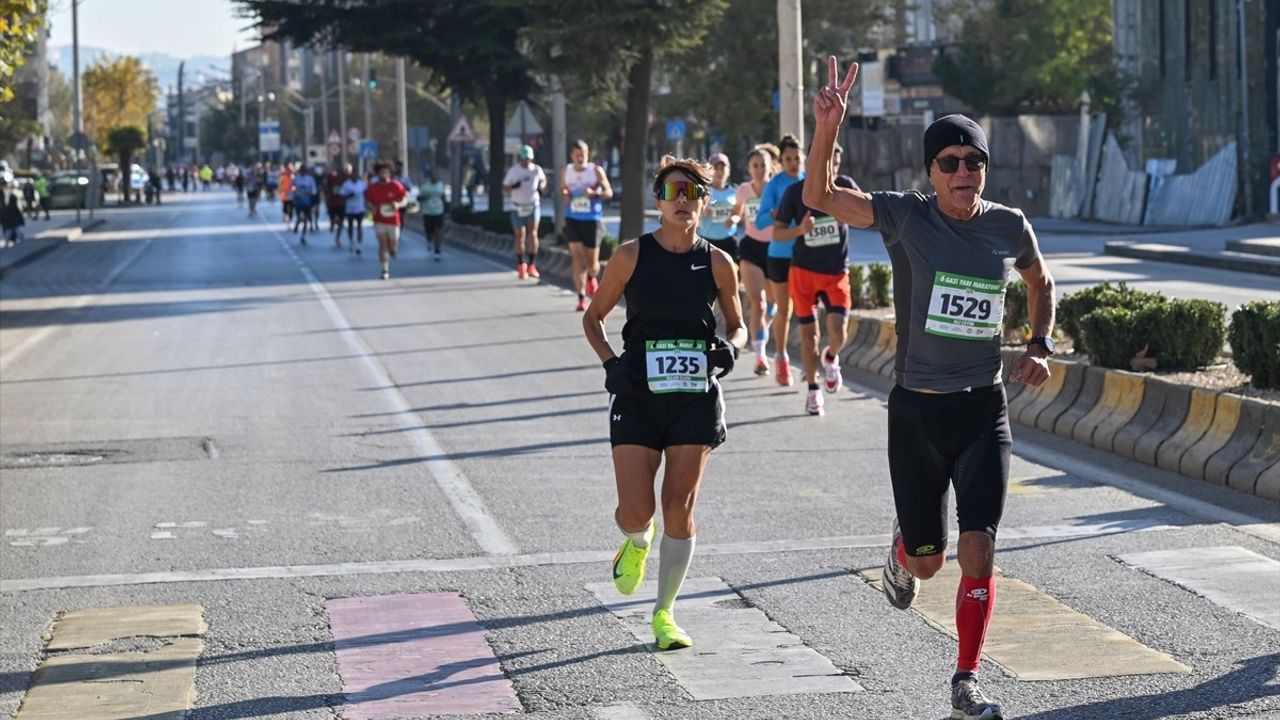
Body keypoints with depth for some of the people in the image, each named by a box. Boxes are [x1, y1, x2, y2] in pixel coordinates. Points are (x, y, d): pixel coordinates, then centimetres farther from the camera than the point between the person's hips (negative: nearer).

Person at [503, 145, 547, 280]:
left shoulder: (537, 169, 0)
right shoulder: (513, 171, -5)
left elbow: (543, 180, 21)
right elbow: (504, 188, -2)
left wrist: (541, 187, -2)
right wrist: (513, 187, -24)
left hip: (533, 206, 1)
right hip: (518, 208, -1)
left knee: (533, 234, -10)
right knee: (520, 236, 0)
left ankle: (531, 265, -3)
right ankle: (521, 266, 13)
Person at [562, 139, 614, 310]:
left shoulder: (596, 171, -3)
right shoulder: (566, 172, 5)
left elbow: (609, 192, -3)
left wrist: (594, 193, -23)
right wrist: (565, 196, -4)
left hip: (592, 220, -1)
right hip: (573, 219, 1)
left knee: (592, 262, 6)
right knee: (578, 259, -11)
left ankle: (591, 279, 42)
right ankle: (581, 298, -10)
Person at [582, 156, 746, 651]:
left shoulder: (717, 264, 1)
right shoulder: (632, 256, -2)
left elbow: (737, 326, 15)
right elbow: (593, 317, 8)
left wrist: (729, 347, -8)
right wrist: (610, 361, -9)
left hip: (696, 396, 1)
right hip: (638, 395, 0)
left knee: (679, 508, -4)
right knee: (635, 511, -9)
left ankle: (664, 612, 12)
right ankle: (638, 541, 30)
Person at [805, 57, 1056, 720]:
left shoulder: (1009, 226, 1)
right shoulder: (906, 218, -7)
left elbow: (1040, 283, 22)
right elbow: (819, 197, -17)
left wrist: (1039, 347, 8)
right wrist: (828, 128, -31)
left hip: (984, 411, 1)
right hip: (916, 410, -1)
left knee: (978, 551, -9)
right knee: (928, 561, 8)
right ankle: (901, 556, 47)